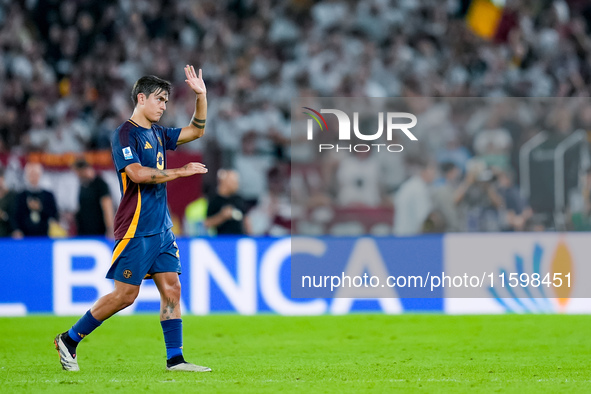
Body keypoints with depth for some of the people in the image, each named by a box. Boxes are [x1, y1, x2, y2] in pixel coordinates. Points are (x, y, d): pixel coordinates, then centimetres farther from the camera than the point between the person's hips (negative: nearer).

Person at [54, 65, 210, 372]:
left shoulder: (157, 134, 15)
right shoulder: (125, 134, -9)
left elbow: (196, 131, 25)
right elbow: (137, 174, -22)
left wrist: (201, 96, 11)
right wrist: (179, 172, -17)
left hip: (161, 229, 8)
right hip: (136, 229, -8)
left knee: (171, 289, 2)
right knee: (126, 294, -6)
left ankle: (175, 359, 3)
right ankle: (69, 340, 6)